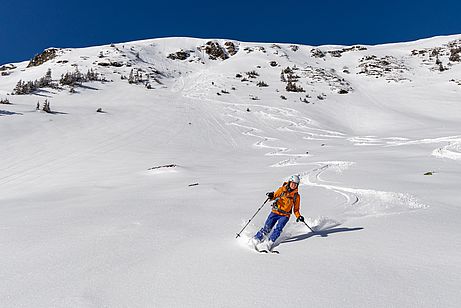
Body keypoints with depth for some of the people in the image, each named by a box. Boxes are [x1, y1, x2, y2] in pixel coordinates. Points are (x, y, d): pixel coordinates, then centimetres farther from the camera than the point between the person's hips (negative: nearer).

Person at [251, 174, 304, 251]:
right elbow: (275, 196, 5)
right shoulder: (282, 189, 0)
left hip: (285, 215, 1)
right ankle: (256, 239, 7)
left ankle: (269, 242, -19)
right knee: (267, 228, -6)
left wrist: (299, 216, -7)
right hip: (275, 212, 0)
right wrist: (271, 196, -18)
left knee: (278, 228, -21)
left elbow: (296, 209, 10)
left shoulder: (296, 196, 3)